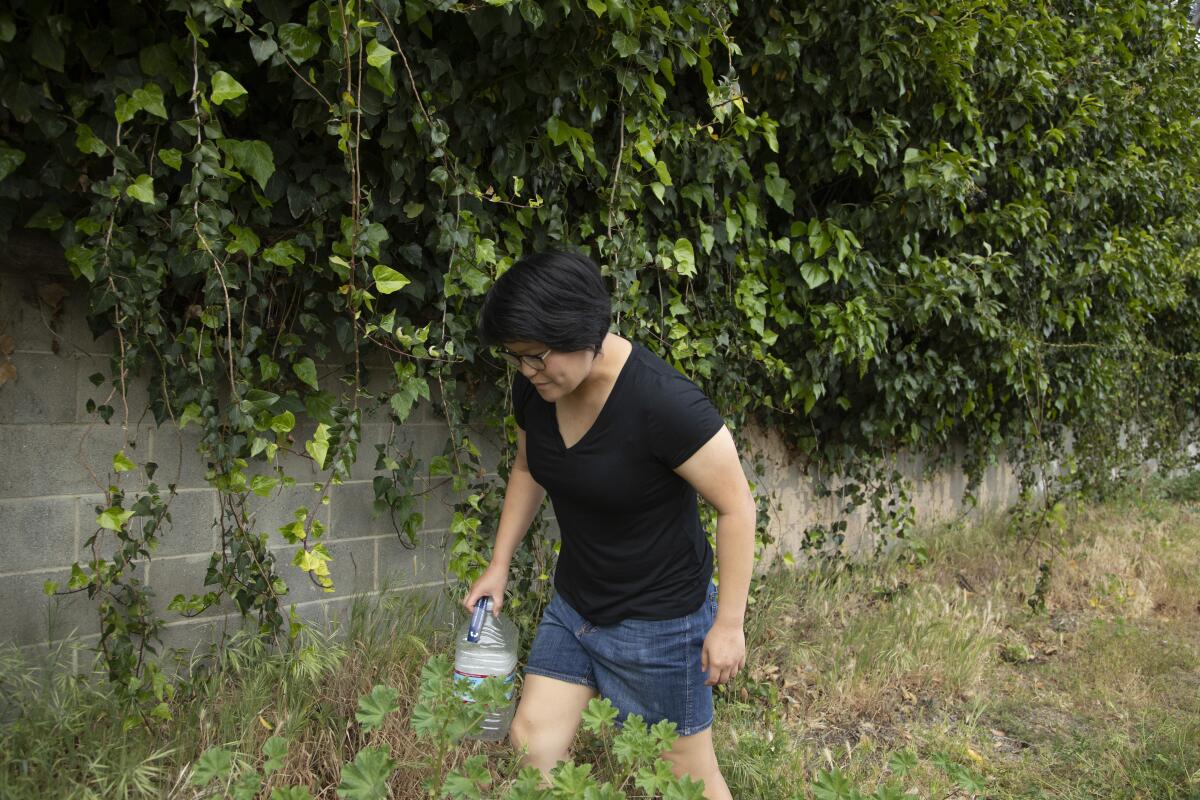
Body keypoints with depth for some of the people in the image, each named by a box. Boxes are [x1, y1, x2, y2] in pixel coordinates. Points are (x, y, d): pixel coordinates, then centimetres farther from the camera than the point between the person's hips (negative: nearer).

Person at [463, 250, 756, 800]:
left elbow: (736, 506, -20)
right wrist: (498, 565, 11)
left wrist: (728, 624, -16)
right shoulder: (534, 388, -8)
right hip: (574, 605, 6)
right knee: (530, 746, 8)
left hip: (659, 620, -6)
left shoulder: (663, 401, -29)